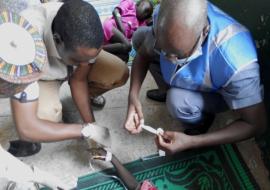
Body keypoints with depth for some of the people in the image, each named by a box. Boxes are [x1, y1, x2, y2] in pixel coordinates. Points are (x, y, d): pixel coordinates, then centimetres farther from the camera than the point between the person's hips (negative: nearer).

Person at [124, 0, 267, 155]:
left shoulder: (236, 62, -44)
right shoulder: (166, 17, -31)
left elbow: (256, 125, -32)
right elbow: (143, 54, -12)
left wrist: (191, 142, -37)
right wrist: (133, 96, -29)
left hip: (217, 92, -4)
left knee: (177, 100, -33)